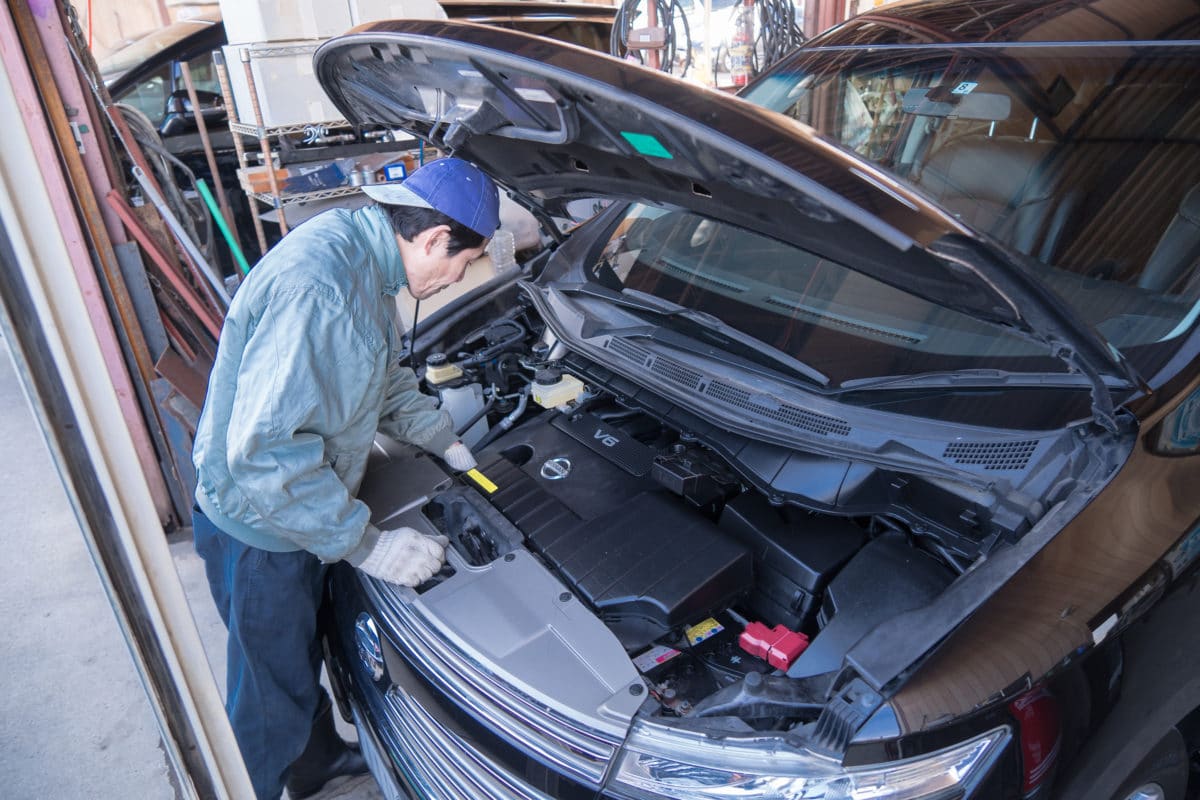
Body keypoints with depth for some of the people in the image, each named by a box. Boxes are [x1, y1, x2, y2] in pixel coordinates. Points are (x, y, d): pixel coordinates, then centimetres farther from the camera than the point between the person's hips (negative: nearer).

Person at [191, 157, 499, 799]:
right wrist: (368, 545, -28)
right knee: (271, 696, 13)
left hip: (298, 505, 10)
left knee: (302, 656, 30)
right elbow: (264, 454, -34)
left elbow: (384, 379, 14)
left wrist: (444, 440, 13)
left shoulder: (362, 250, -1)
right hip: (257, 527, -9)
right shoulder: (318, 290, -34)